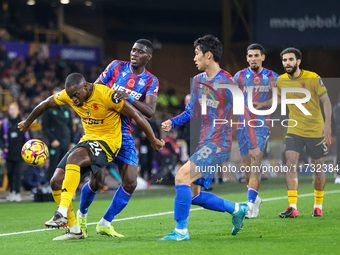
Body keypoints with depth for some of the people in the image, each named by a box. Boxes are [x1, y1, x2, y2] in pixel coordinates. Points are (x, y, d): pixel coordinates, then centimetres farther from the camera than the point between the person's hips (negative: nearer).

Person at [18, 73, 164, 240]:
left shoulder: (105, 95, -22)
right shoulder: (69, 95, -3)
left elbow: (135, 115, -15)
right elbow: (46, 104, 16)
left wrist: (153, 140, -8)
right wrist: (27, 123, 30)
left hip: (108, 141, -7)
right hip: (88, 139, 7)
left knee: (73, 158, -35)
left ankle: (62, 214, -39)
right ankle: (75, 230, 2)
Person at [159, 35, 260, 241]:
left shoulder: (226, 82, -13)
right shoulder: (198, 81, 11)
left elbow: (243, 114, -9)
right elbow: (191, 112, 20)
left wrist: (253, 145, -6)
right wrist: (172, 122, 1)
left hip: (218, 145, -9)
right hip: (205, 144, 9)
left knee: (182, 177, -20)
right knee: (193, 195, 7)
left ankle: (181, 231, -13)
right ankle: (237, 209, 24)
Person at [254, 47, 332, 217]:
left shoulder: (313, 78, -13)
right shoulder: (281, 81, 0)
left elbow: (326, 101, -9)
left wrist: (327, 124, -20)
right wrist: (262, 104, 8)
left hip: (315, 130, -3)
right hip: (294, 130, 3)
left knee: (318, 168, 6)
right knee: (291, 164, -13)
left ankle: (318, 206, 22)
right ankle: (292, 207, -16)